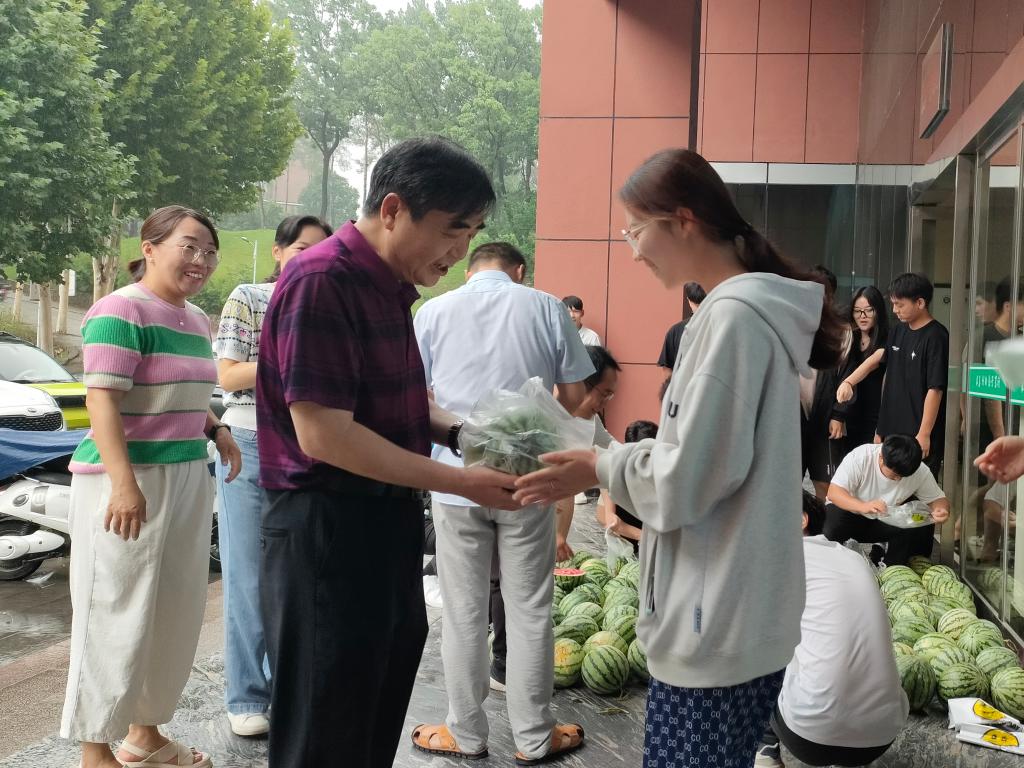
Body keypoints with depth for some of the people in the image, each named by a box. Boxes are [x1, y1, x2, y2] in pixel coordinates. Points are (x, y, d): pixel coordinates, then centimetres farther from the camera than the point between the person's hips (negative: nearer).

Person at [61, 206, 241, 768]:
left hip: (187, 481, 9)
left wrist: (215, 429, 7)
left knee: (175, 614, 14)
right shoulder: (122, 311, -13)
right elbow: (101, 401, -20)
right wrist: (124, 483, -27)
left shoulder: (196, 321, 13)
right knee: (117, 617, -1)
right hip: (127, 481, -9)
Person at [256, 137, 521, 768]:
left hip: (388, 523, 10)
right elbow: (324, 434, -23)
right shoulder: (322, 280, -18)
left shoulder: (389, 288, 12)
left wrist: (464, 432, 1)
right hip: (327, 527, -9)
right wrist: (461, 483, -20)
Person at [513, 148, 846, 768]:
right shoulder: (750, 310, 12)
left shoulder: (733, 316, -19)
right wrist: (613, 459, 9)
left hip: (717, 627, -10)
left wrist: (600, 469, -5)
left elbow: (689, 477, -19)